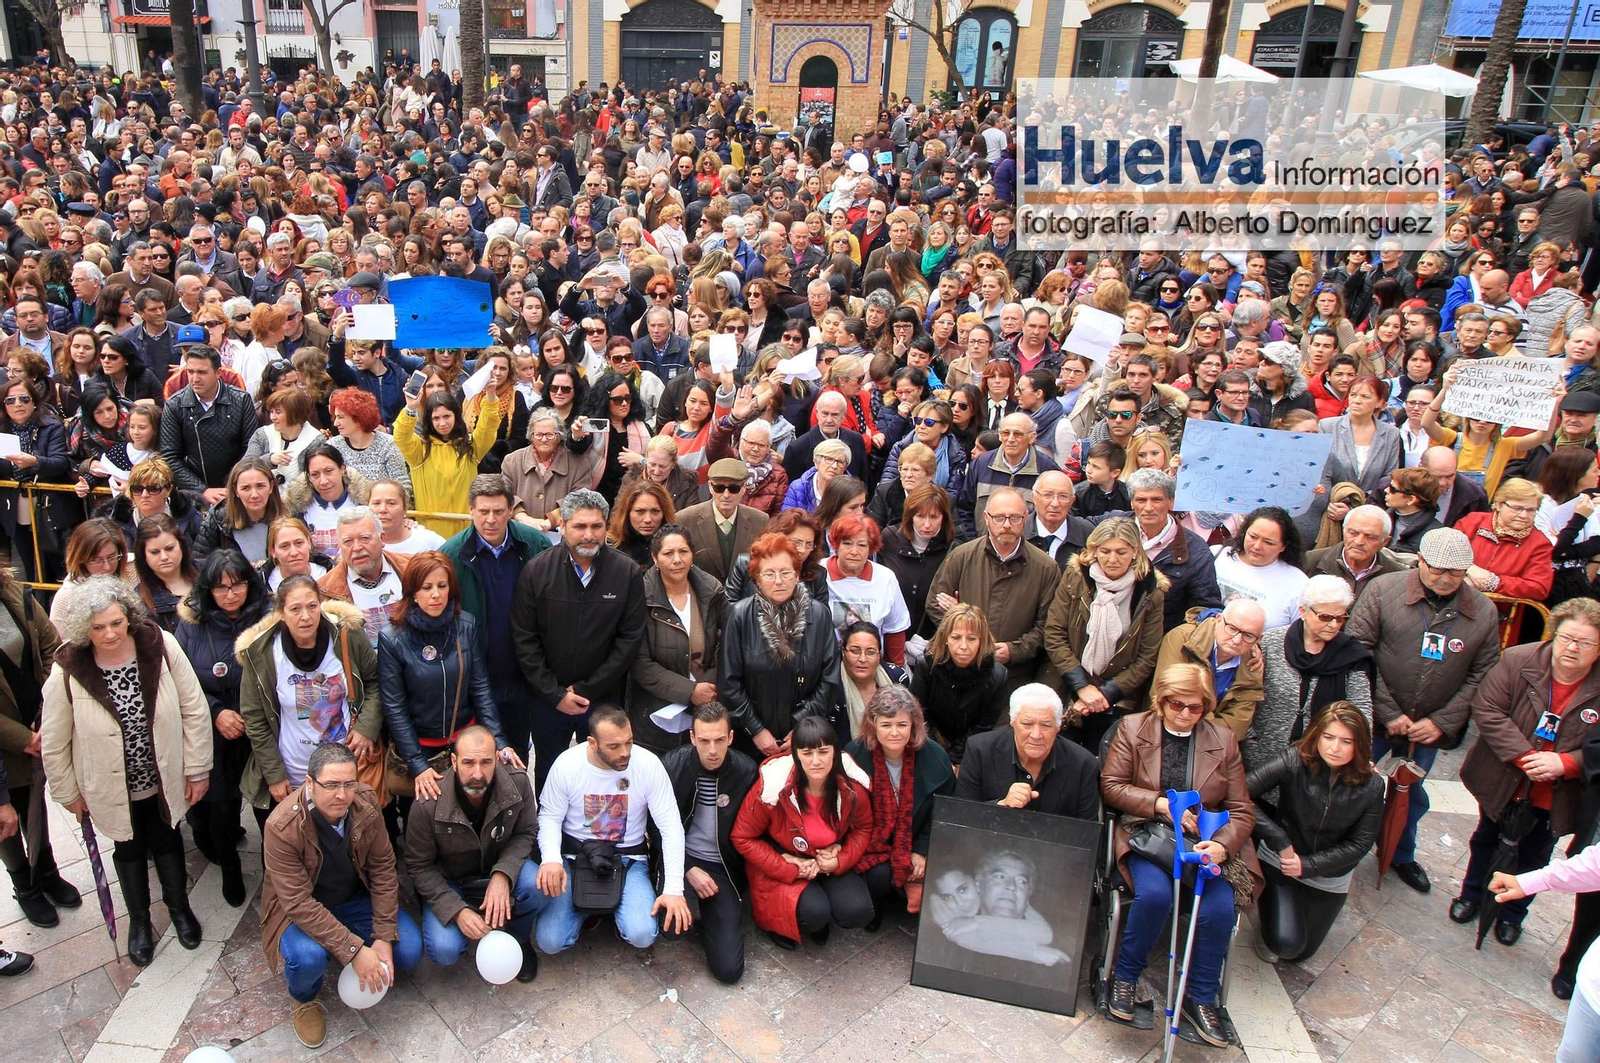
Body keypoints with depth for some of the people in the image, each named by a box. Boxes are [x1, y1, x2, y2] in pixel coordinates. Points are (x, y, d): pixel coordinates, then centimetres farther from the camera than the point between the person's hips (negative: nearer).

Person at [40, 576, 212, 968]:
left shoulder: (161, 646, -23)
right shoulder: (67, 673, -23)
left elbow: (194, 709, -13)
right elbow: (54, 744, -9)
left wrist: (198, 769, -8)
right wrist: (69, 794, 1)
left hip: (165, 778, 0)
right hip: (112, 787, 0)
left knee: (167, 840, 23)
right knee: (128, 848, 23)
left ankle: (178, 906, 49)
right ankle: (139, 921, 48)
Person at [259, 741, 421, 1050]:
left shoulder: (365, 803, -18)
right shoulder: (282, 827, -30)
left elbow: (383, 868, -10)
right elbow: (299, 903, -29)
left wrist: (383, 938, -17)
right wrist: (354, 950, -33)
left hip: (357, 898, 4)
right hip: (300, 913, -3)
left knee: (409, 951, -15)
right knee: (307, 956, -34)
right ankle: (304, 1000, 3)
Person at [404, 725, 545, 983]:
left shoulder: (517, 782, -24)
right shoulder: (428, 804, -28)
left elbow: (526, 832, -9)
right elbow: (418, 866, -14)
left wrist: (502, 875, -28)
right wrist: (457, 910, -25)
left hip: (500, 866, 1)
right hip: (448, 880, -1)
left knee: (539, 887, -30)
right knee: (444, 950, -25)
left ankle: (519, 938, 4)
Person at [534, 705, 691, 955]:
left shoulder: (648, 764, -16)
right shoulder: (566, 764, -13)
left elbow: (671, 827, -13)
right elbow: (550, 817, -3)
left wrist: (674, 889, -20)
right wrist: (551, 858, -24)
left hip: (628, 858, -1)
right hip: (575, 856, 1)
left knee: (642, 935, -23)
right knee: (549, 942, -14)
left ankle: (613, 908, 12)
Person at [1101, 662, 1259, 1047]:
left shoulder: (1223, 739, 8)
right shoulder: (1133, 729, 4)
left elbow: (1242, 809, 6)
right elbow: (1110, 785, -1)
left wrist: (1222, 845, -15)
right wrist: (1160, 804, -14)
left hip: (1206, 842, 2)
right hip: (1147, 834, -2)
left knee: (1219, 907, -24)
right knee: (1154, 894, -30)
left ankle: (1200, 998, 1)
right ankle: (1125, 976, -4)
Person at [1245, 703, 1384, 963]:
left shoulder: (1371, 786, -15)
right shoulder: (1293, 761, -24)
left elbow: (1359, 844, -10)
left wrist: (1308, 865, -18)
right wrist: (1280, 841, -29)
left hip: (1329, 878, 3)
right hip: (1280, 861, -3)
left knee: (1300, 953, 10)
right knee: (1286, 943, -18)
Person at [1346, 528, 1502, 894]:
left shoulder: (1484, 612, -2)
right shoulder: (1383, 590, -13)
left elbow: (1481, 675, 1)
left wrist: (1442, 722, -8)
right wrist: (1388, 713, -15)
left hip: (1430, 727, 3)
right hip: (1375, 723, -3)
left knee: (1412, 795, 21)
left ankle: (1402, 855, 45)